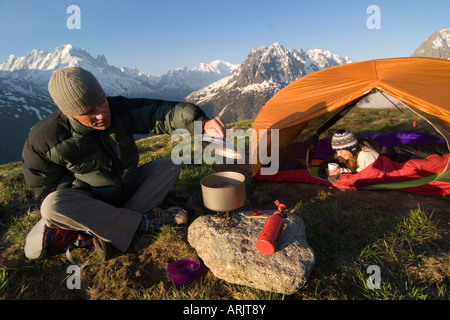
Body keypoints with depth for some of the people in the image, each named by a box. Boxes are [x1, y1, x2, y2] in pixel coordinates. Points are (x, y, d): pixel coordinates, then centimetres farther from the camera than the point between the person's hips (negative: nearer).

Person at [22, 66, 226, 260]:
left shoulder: (119, 109, -17)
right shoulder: (45, 140, -21)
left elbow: (161, 112, -29)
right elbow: (43, 186, -10)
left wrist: (203, 123, -47)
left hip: (127, 191, 4)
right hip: (88, 203, -3)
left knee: (169, 166, -10)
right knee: (52, 207, -34)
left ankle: (106, 228, -23)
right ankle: (143, 222, -24)